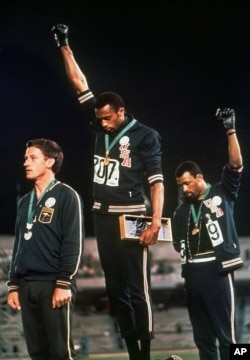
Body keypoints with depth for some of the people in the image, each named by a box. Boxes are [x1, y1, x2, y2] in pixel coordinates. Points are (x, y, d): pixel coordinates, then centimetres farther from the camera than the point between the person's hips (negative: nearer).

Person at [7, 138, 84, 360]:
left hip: (54, 284, -7)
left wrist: (64, 283, -16)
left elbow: (74, 243, -9)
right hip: (27, 286, 7)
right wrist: (13, 285, 14)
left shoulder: (66, 196, -2)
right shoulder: (25, 202, 20)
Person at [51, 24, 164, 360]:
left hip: (131, 217, -6)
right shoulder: (100, 127, 11)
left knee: (138, 289, -7)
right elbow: (81, 85, 13)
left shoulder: (145, 136, -4)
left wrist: (156, 221, -20)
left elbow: (156, 180, -9)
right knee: (115, 289, 7)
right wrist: (65, 47, 10)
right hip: (103, 217, 6)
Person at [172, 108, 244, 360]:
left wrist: (230, 130, -19)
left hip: (218, 271, -6)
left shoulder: (222, 193, 2)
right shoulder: (182, 210, 16)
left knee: (225, 335, -6)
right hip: (192, 273, 6)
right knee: (202, 336, 10)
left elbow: (236, 165, -11)